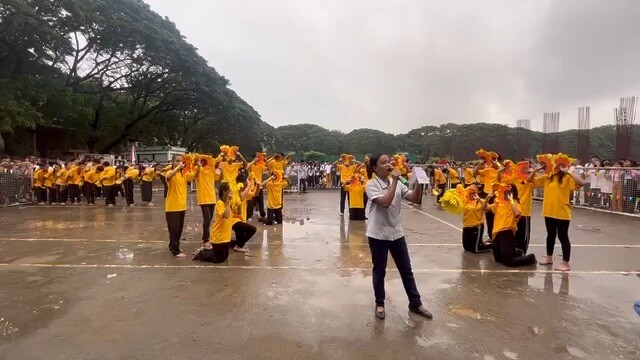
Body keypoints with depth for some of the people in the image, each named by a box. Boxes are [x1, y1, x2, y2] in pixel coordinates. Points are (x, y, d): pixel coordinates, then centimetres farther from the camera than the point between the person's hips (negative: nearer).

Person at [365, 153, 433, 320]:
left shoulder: (397, 183, 5)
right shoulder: (372, 185, -13)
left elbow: (414, 198, -1)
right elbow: (385, 202, -28)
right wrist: (394, 180, -24)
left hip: (396, 231, 6)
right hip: (378, 233, -5)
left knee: (406, 268, 12)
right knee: (380, 269, 8)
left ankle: (415, 303, 25)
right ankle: (379, 304, 24)